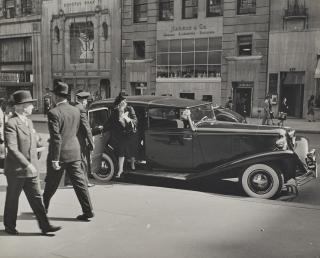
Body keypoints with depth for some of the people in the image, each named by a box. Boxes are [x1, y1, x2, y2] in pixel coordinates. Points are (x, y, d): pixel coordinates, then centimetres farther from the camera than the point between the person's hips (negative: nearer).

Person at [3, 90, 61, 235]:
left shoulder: (29, 122, 11)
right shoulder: (11, 124, -16)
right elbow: (12, 149, -24)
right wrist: (27, 165, -27)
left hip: (31, 169, 7)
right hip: (16, 171, -7)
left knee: (36, 198, 8)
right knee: (12, 200, 11)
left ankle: (45, 226, 12)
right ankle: (9, 226, 29)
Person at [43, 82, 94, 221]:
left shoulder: (54, 113, -16)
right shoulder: (76, 110, 4)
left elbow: (56, 138, -21)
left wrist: (55, 159, -17)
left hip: (60, 153, -5)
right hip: (74, 152, 5)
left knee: (51, 183, 14)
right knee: (79, 182, 7)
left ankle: (43, 208, 33)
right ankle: (88, 211, 6)